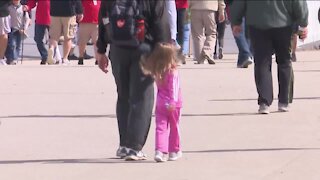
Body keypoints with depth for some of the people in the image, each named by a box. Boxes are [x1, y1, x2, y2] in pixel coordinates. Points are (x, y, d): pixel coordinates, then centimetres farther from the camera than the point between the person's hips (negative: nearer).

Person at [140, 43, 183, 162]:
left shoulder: (156, 72, -2)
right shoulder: (172, 72, -15)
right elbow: (173, 88, -19)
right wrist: (173, 101, -21)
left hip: (160, 103, 3)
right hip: (173, 105, -3)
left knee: (160, 127, 4)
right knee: (174, 127, 12)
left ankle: (160, 151, -13)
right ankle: (174, 151, 23)